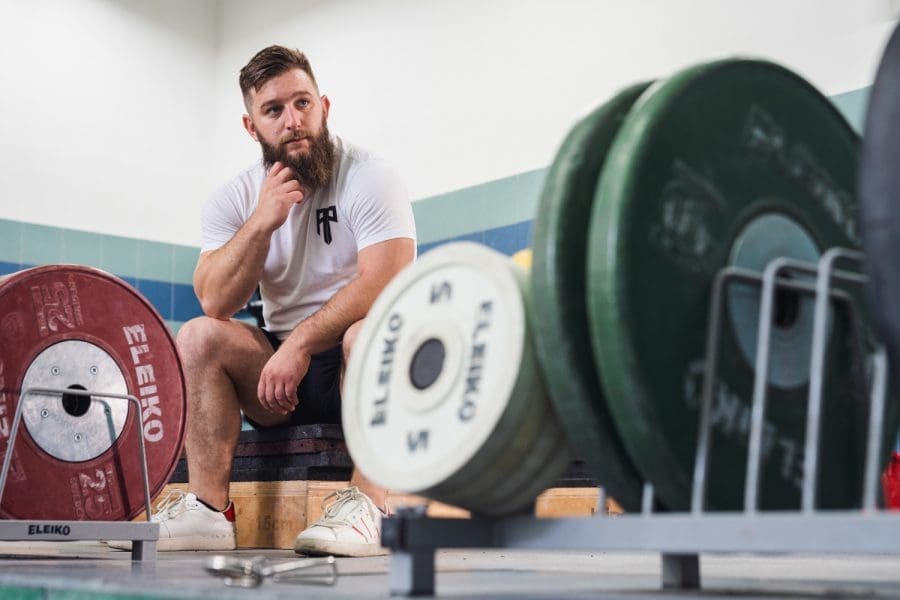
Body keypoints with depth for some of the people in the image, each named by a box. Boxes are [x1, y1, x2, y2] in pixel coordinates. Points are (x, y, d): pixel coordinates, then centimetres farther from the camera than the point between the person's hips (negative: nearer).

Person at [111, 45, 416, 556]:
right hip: (283, 366, 5)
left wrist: (299, 344, -24)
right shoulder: (236, 199, 2)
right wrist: (262, 221, -20)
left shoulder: (368, 178, -11)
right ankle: (209, 510, -16)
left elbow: (385, 285, -24)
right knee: (200, 336, -17)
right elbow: (217, 303, -11)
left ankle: (366, 509, -30)